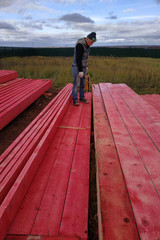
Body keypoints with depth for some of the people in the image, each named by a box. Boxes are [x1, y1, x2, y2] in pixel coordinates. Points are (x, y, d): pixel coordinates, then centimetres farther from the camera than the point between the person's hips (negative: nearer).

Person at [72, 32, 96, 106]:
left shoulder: (86, 44, 7)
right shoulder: (80, 45, -22)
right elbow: (78, 59, -25)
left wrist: (86, 66, 21)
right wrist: (80, 71, -26)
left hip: (83, 67, 8)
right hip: (77, 67, -8)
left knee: (83, 83, 11)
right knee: (76, 84, -5)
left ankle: (82, 98, 21)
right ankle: (75, 100, 4)